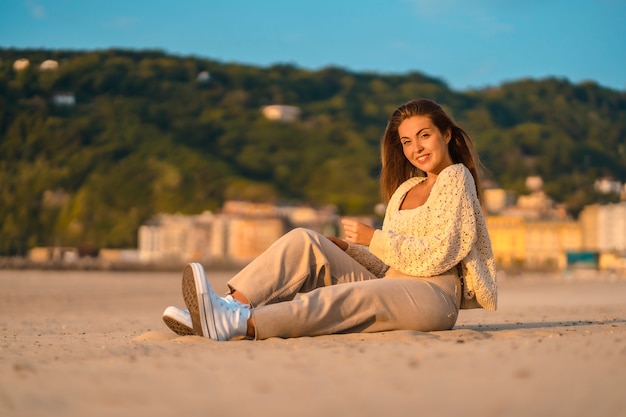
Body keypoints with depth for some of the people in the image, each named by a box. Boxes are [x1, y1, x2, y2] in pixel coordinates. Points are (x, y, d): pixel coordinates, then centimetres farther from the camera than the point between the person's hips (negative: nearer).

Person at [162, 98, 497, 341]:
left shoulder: (455, 177, 1)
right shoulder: (405, 188, 24)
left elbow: (438, 254, -10)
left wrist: (374, 238, -9)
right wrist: (343, 248, 4)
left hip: (432, 296, -7)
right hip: (390, 286, 7)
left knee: (348, 297, -35)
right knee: (303, 241, -12)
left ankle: (242, 325, -54)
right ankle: (230, 306, -32)